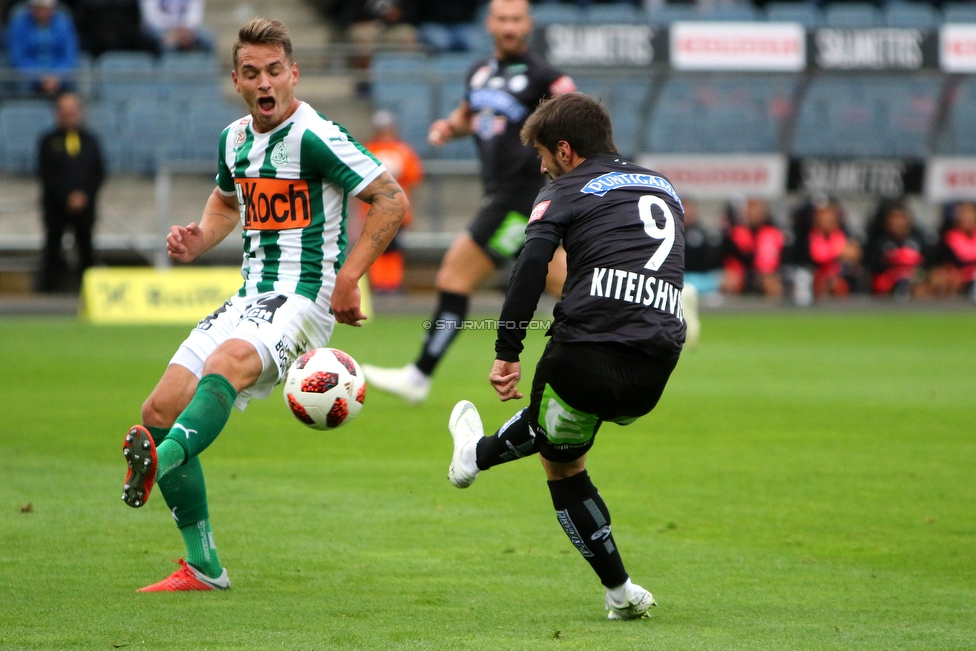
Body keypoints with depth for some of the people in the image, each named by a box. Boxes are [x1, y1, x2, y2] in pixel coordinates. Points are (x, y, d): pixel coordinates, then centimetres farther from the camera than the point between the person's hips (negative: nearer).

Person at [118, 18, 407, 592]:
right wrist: (198, 240, 11)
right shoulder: (236, 139, 12)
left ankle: (160, 458, -65)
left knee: (227, 363, -38)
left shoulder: (315, 136, -12)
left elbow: (392, 200, -13)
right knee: (161, 411, 2)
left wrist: (348, 276, -19)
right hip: (250, 300, 8)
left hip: (302, 302, -8)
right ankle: (203, 568, 11)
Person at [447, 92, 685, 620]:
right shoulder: (663, 188, 25)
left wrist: (507, 352, -11)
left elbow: (531, 266, -11)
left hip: (588, 352, -6)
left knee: (562, 462, 22)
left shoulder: (568, 191, 5)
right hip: (657, 373, 6)